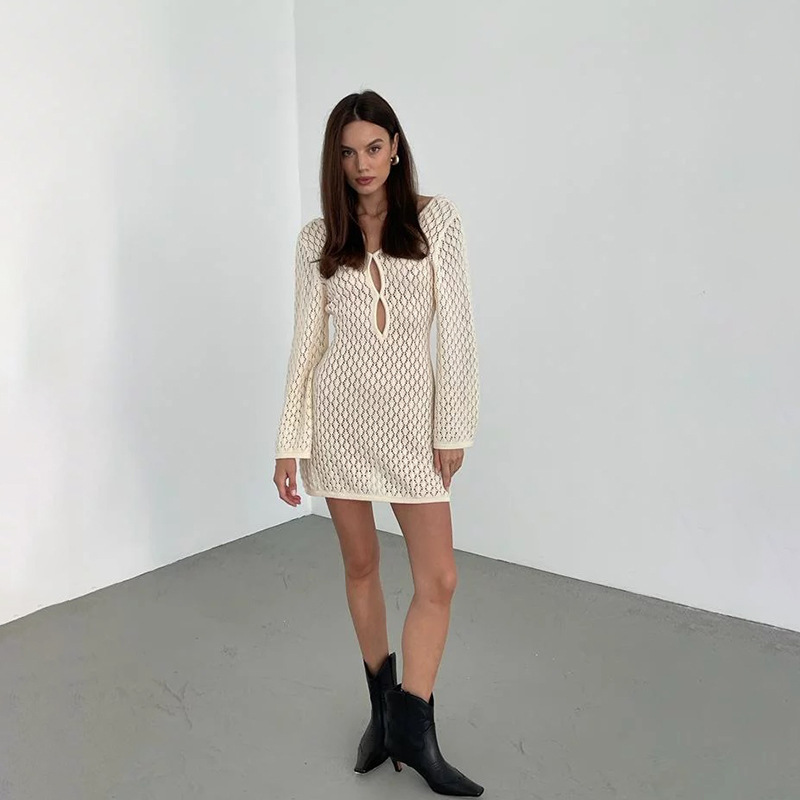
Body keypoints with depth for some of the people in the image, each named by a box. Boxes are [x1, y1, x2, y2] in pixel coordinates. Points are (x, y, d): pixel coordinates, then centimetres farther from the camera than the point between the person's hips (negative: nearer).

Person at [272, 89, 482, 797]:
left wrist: (454, 426, -5)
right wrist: (289, 441, 1)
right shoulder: (318, 239, 4)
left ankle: (411, 729, 14)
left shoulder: (437, 219, 0)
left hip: (411, 414, -1)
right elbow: (307, 341, 4)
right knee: (361, 565, 12)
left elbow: (457, 328, -2)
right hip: (341, 413, 2)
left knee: (439, 578, -4)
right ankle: (385, 708, 32)